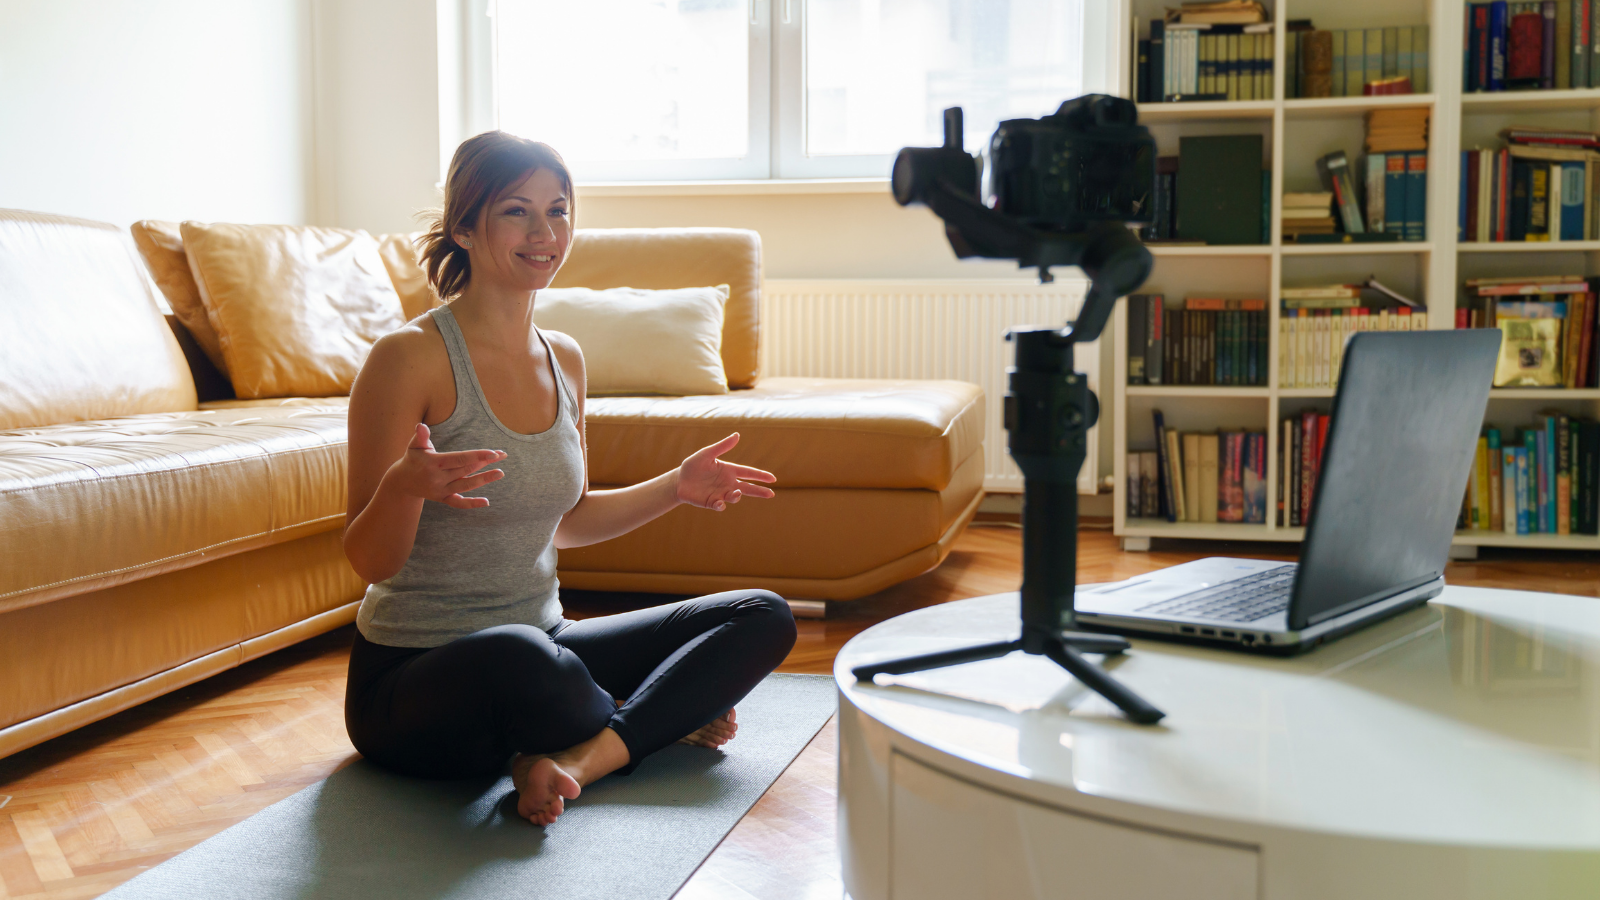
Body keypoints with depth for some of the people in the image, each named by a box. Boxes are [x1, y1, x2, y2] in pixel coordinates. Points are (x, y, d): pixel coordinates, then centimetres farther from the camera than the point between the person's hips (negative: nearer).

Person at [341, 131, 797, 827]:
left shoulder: (565, 359, 7)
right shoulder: (410, 357, -15)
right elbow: (369, 561, -15)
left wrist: (676, 487, 10)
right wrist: (405, 486, -35)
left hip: (539, 647, 7)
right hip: (413, 683, -7)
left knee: (764, 618, -1)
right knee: (518, 654, -42)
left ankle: (580, 757, -19)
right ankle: (663, 719, -9)